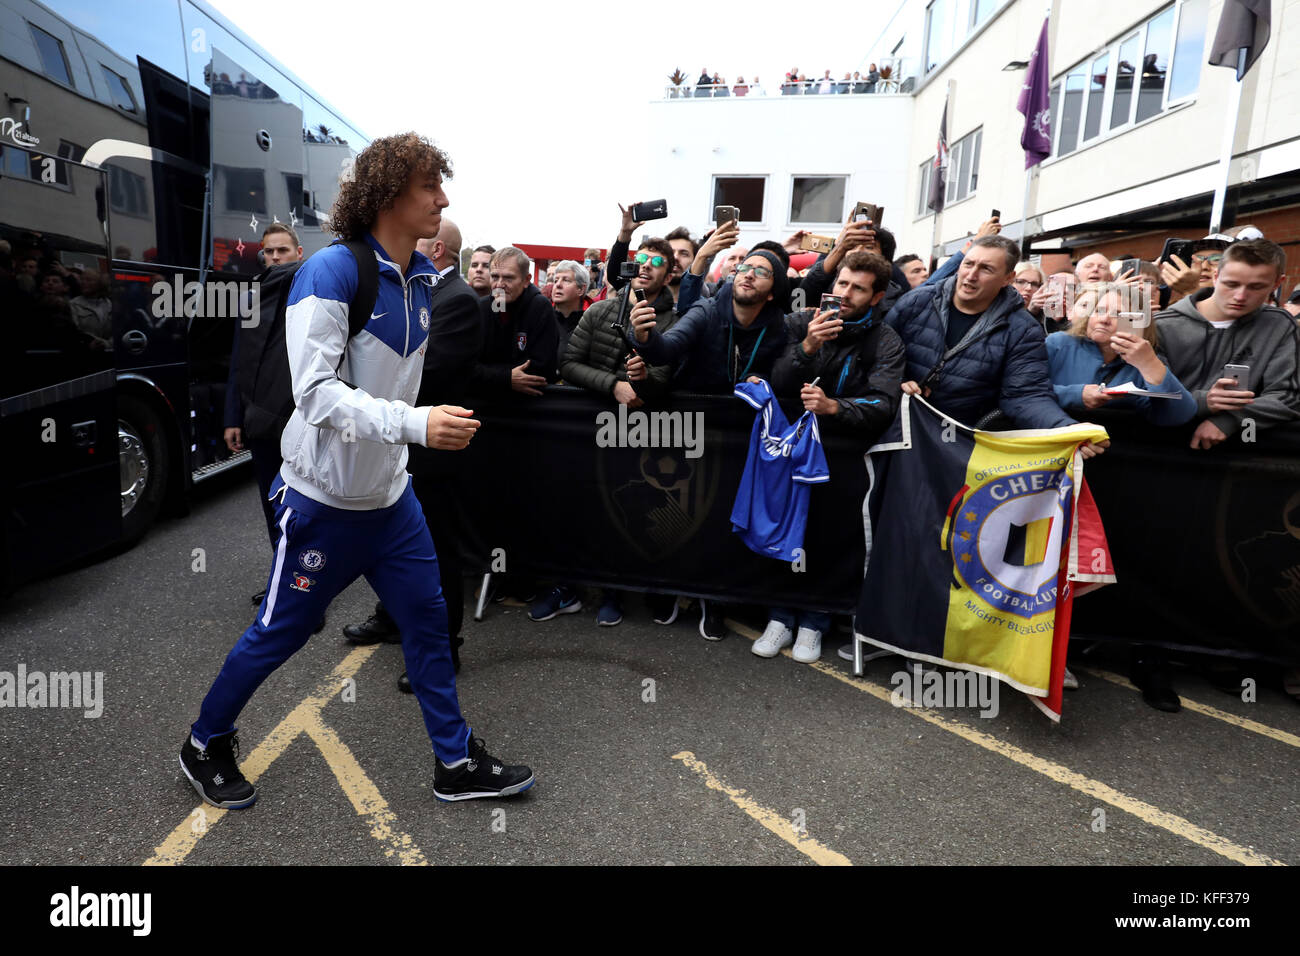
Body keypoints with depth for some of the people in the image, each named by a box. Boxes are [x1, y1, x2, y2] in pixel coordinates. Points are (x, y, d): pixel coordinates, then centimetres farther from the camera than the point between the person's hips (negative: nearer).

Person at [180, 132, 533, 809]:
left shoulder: (424, 280, 4)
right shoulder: (330, 271, -19)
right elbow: (316, 392, -26)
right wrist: (416, 423, -35)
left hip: (390, 493, 7)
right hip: (324, 496, -7)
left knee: (427, 617, 9)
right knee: (281, 631, 9)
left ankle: (456, 763, 24)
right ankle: (205, 744, 37)